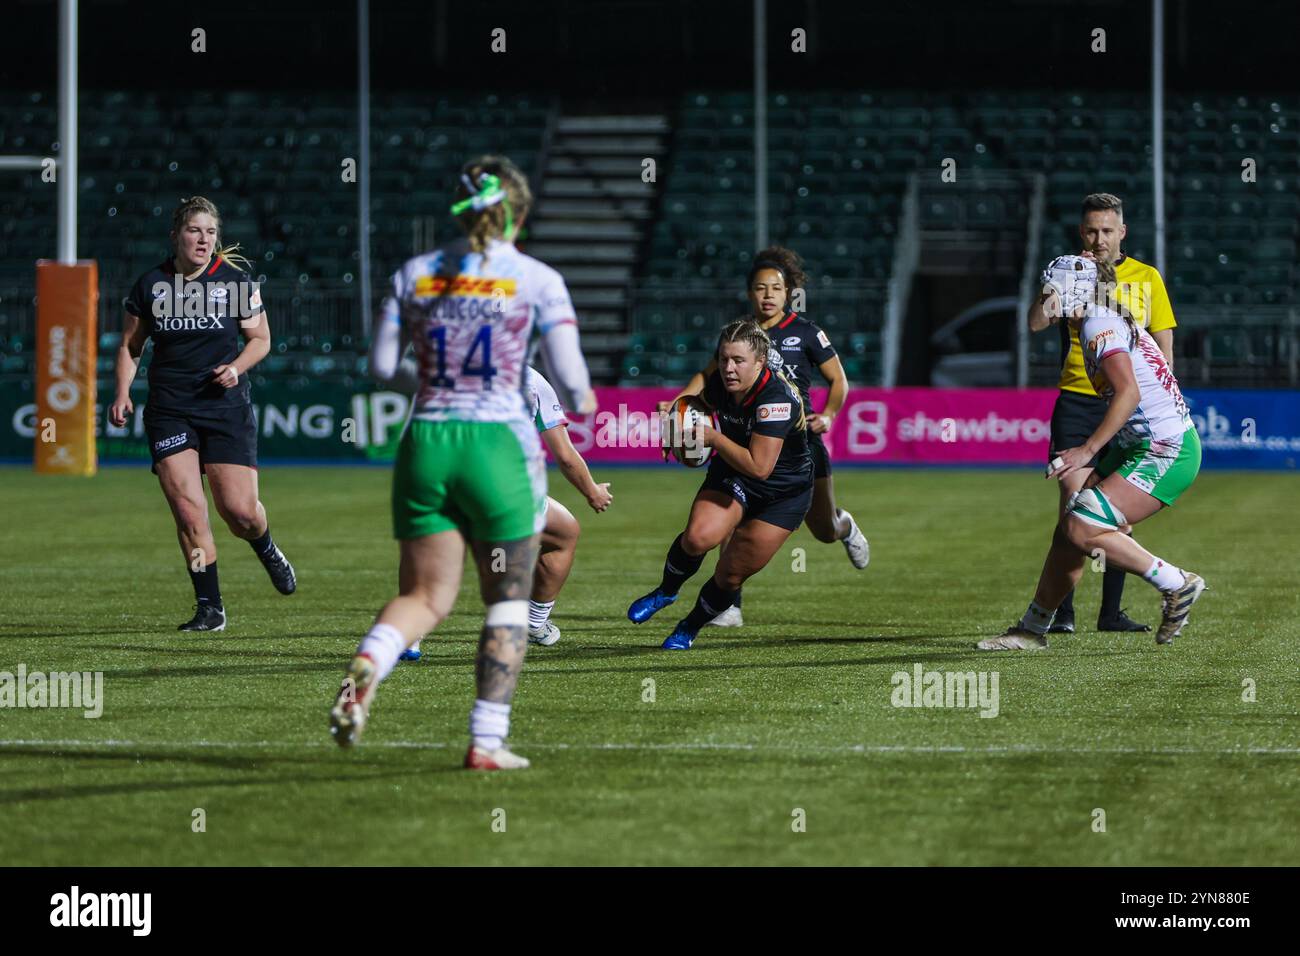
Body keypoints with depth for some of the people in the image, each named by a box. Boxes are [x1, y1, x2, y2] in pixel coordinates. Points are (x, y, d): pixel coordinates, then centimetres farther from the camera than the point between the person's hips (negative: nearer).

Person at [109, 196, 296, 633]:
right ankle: (210, 607, -2)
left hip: (226, 405, -1)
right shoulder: (150, 285, 4)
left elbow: (261, 338, 9)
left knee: (239, 510, -6)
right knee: (188, 511, -11)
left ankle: (266, 548, 31)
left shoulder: (235, 281, 0)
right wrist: (123, 394, -1)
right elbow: (130, 346, 14)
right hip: (169, 411, 1)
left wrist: (237, 366, -10)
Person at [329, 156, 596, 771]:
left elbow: (382, 366, 8)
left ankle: (366, 664, -23)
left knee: (424, 598, 9)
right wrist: (581, 402, 16)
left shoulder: (414, 275, 7)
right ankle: (486, 742, 7)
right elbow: (569, 375, -7)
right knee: (508, 600, 12)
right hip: (500, 445, -3)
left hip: (425, 443, 3)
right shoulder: (537, 280, -3)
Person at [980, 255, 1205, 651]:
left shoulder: (1098, 325, -15)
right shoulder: (1112, 322, 15)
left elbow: (1129, 392, -27)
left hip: (1166, 454, -10)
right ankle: (1032, 629, 18)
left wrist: (1087, 451, -30)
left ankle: (1178, 585, -4)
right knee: (1069, 529, 8)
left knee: (1083, 529, -17)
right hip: (1135, 447, 10)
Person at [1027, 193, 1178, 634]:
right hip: (1076, 400, -1)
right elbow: (1036, 323, -9)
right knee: (1073, 496, -11)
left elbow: (1164, 347, 9)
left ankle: (1111, 611, 10)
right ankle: (1063, 609, -10)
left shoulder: (1146, 278, 9)